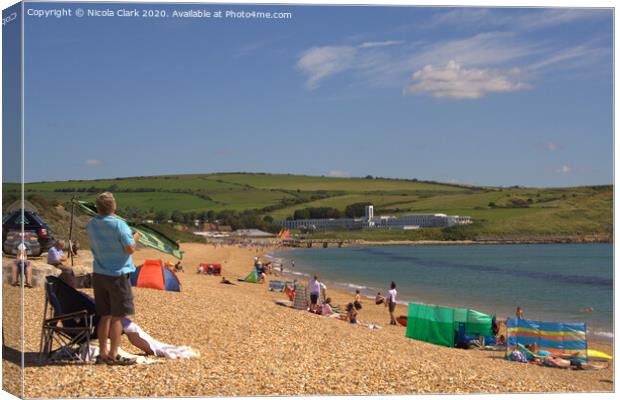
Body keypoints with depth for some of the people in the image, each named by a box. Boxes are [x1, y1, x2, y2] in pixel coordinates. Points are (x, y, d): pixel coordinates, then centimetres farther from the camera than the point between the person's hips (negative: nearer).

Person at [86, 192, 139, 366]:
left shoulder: (91, 225, 3)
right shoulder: (119, 225, -16)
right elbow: (130, 249, -14)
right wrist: (135, 238, 5)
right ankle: (113, 355, 3)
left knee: (105, 315, 14)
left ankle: (103, 353, 17)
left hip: (99, 275, 6)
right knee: (118, 316, 1)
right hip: (117, 275, -6)